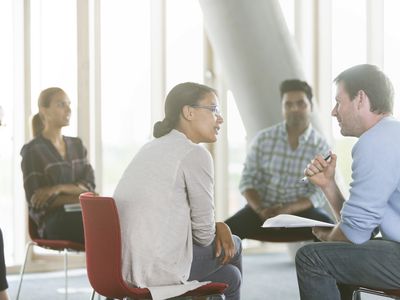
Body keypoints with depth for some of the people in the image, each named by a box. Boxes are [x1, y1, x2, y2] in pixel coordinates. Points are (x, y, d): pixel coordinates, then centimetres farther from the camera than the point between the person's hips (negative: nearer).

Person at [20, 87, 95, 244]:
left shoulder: (76, 144, 19)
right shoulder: (33, 151, 1)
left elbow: (89, 185, 7)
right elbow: (37, 201, -5)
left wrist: (60, 188, -12)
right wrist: (78, 197, -7)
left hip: (81, 215, 5)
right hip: (52, 222, -5)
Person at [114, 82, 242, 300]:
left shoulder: (153, 148, 15)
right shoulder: (195, 154, -12)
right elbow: (203, 232, -7)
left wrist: (219, 227, 8)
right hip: (160, 270, -8)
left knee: (230, 275, 27)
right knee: (233, 246, 20)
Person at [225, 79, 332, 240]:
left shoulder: (321, 147, -3)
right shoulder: (263, 138, 0)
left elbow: (318, 193, -8)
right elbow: (248, 180, -1)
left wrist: (287, 210, -25)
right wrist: (260, 210, -20)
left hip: (301, 210, -1)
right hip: (262, 208, 1)